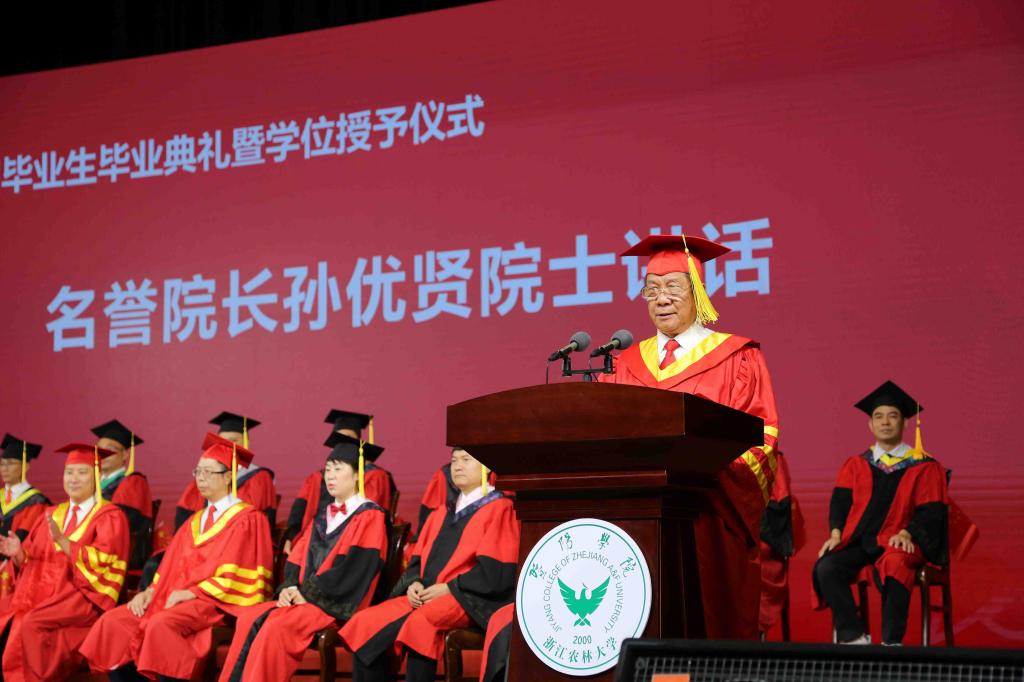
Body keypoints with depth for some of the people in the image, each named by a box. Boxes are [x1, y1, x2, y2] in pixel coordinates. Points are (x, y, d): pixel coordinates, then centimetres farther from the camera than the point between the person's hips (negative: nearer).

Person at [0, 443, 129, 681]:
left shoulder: (110, 517, -1)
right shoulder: (52, 515, 18)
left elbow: (102, 562, -14)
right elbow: (35, 559, 15)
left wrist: (62, 541, -24)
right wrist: (19, 552, -8)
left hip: (87, 595, -6)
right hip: (47, 590, 6)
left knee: (32, 624, -29)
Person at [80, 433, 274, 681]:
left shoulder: (247, 519, -2)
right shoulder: (196, 520, 23)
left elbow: (234, 576, -12)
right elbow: (173, 565, 17)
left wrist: (191, 592, -17)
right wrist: (151, 591, -1)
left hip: (217, 602, -8)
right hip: (177, 597, 8)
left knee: (161, 624, -34)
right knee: (113, 622, -11)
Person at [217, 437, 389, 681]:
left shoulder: (369, 517, -4)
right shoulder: (323, 518, 21)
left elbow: (352, 566, -14)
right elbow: (297, 559, 16)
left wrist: (308, 593, -14)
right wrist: (289, 588, -5)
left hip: (337, 605, -7)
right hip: (305, 597, 7)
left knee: (276, 624, -29)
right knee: (249, 618, -14)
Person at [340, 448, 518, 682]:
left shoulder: (499, 509, 0)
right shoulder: (443, 513, 23)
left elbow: (496, 570, -11)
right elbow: (419, 558, 20)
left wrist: (448, 588, -14)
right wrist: (415, 583, -3)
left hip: (471, 600, -7)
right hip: (426, 596, 7)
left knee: (419, 623, -36)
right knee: (365, 623, -12)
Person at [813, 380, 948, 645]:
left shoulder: (924, 467, 6)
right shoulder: (855, 465, 16)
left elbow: (931, 511, -1)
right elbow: (840, 501, 9)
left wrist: (906, 533, -19)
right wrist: (836, 532, -9)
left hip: (898, 542, -3)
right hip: (859, 540, 3)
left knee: (894, 568, -38)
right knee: (825, 568, -26)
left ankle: (891, 642, -28)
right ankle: (853, 637, -20)